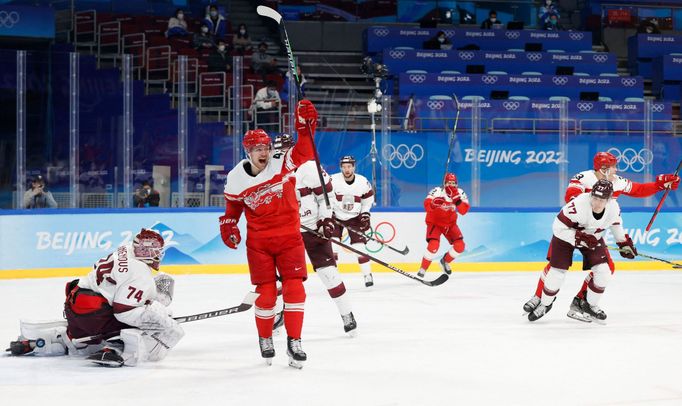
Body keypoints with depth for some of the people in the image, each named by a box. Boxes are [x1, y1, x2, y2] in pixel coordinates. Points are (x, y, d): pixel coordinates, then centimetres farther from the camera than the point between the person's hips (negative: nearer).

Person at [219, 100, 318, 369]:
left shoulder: (283, 165, -9)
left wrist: (305, 124, -35)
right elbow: (233, 206, 11)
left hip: (289, 237, 0)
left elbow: (304, 151, -22)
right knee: (266, 293, 0)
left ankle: (293, 342, 2)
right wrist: (228, 226, -2)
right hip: (258, 243, 0)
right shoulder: (236, 178, -4)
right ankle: (265, 340, 22)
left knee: (294, 288, -7)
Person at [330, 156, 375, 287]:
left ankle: (367, 274, 6)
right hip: (335, 217, -1)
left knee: (359, 245, -4)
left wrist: (365, 213, 2)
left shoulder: (363, 182, -10)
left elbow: (369, 197, 7)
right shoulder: (334, 180, -18)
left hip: (354, 217, 1)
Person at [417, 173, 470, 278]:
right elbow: (427, 205, -33)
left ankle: (445, 261, 21)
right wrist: (434, 203, -55)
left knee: (460, 246, -7)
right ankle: (423, 269, -8)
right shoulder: (437, 191, -21)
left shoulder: (460, 193, -9)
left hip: (450, 223, 5)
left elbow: (464, 211, -18)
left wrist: (456, 199, -32)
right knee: (433, 245, -25)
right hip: (434, 222, -5)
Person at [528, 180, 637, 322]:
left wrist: (624, 243, 10)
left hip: (593, 238, 4)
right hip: (566, 235, -4)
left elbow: (615, 222, 4)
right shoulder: (578, 205, -38)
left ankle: (590, 305, 15)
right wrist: (580, 238, -37)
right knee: (557, 272, -7)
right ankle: (544, 305, 19)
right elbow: (558, 227, -31)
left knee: (603, 272, -8)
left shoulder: (614, 207, -21)